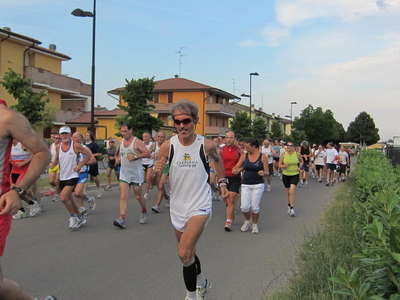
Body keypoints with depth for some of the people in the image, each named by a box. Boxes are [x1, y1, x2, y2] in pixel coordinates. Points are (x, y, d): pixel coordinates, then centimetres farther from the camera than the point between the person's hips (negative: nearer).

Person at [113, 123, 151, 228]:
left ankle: (144, 212, 36)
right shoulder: (121, 141, 9)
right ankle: (122, 219, -13)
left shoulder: (137, 142, -12)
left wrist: (135, 156, -22)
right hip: (124, 173, 5)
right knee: (123, 196, -7)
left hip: (136, 173, -5)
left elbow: (148, 153, -16)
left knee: (138, 196, 9)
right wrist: (119, 158, 7)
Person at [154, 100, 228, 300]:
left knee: (184, 253, -18)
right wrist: (156, 172, -24)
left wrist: (222, 182, 11)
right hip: (177, 207, 4)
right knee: (188, 253, 19)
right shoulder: (167, 146, -10)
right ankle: (202, 284, 45)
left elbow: (217, 159, 13)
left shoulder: (206, 145, -12)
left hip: (200, 206, -3)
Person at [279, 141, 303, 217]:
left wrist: (300, 167, -5)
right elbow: (279, 165, 0)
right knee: (288, 192, 14)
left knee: (291, 191, -16)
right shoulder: (283, 154, -5)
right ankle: (289, 206, 37)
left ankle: (292, 209, -11)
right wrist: (284, 165, -21)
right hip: (286, 175, 2)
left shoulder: (297, 154, -5)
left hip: (295, 175, -2)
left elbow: (302, 161, 14)